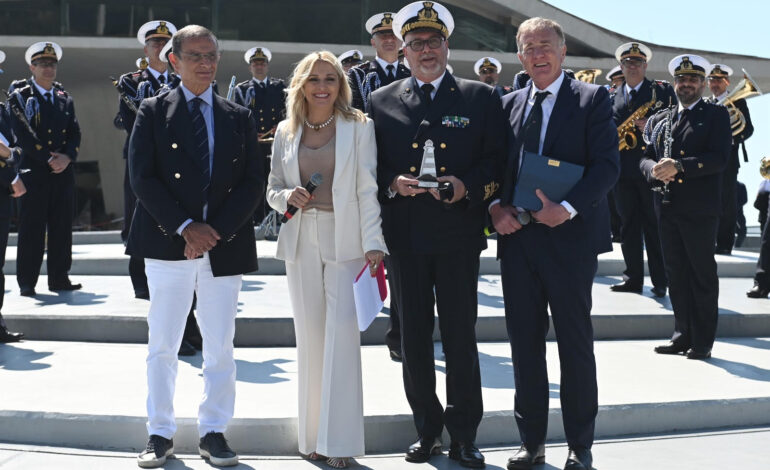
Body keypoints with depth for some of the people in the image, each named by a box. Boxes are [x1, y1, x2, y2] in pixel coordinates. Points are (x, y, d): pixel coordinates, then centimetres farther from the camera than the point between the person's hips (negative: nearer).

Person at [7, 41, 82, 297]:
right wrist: (48, 159, -14)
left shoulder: (64, 98, 16)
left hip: (63, 172, 5)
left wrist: (67, 157, -8)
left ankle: (59, 278, 12)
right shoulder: (20, 96, 1)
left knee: (62, 227, 5)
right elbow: (22, 134, -9)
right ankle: (27, 282, 3)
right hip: (34, 171, -4)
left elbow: (75, 133, 10)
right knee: (31, 230, -3)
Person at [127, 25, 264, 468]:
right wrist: (185, 227, -13)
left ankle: (214, 432, 18)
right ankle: (161, 434, 14)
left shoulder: (239, 117, 11)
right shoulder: (153, 111, 5)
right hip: (168, 244, -2)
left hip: (225, 245, 2)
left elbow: (254, 182, 5)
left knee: (221, 347, 6)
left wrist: (216, 230, -9)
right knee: (163, 345, 3)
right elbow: (142, 176, -3)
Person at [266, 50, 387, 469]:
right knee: (309, 337, 6)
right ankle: (312, 434, 15)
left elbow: (367, 190, -3)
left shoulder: (359, 127, 1)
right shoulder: (286, 131, 10)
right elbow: (273, 189, 15)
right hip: (301, 242, 3)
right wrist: (288, 196, -8)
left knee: (342, 333, -9)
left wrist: (373, 243, -11)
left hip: (345, 241, -3)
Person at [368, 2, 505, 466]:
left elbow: (497, 160, 2)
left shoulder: (481, 97, 4)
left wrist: (468, 186, -15)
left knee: (461, 336, 4)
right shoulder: (382, 102, 8)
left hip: (459, 234, -1)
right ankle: (427, 428, 23)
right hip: (405, 236, 2)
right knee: (414, 336, 8)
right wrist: (392, 184, -11)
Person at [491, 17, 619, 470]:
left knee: (576, 344, 4)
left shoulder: (592, 98, -1)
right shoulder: (509, 104, 13)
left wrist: (566, 209, -21)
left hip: (570, 238, -4)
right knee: (525, 343, 9)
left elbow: (607, 164, -10)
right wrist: (496, 206, -6)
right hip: (517, 236, 4)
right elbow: (493, 165, 13)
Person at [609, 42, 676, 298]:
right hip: (623, 169, 4)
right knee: (629, 226, 7)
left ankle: (660, 281, 3)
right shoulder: (611, 95, 15)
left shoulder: (662, 90, 4)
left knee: (654, 226, -1)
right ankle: (633, 278, 13)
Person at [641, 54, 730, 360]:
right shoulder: (659, 119, 17)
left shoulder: (716, 115, 2)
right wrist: (654, 170, -12)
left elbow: (719, 158, -11)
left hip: (699, 209, -5)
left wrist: (678, 166, -21)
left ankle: (702, 342, 6)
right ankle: (682, 335, 17)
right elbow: (645, 158, 11)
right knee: (676, 274, 9)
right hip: (667, 207, 5)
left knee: (702, 275, 0)